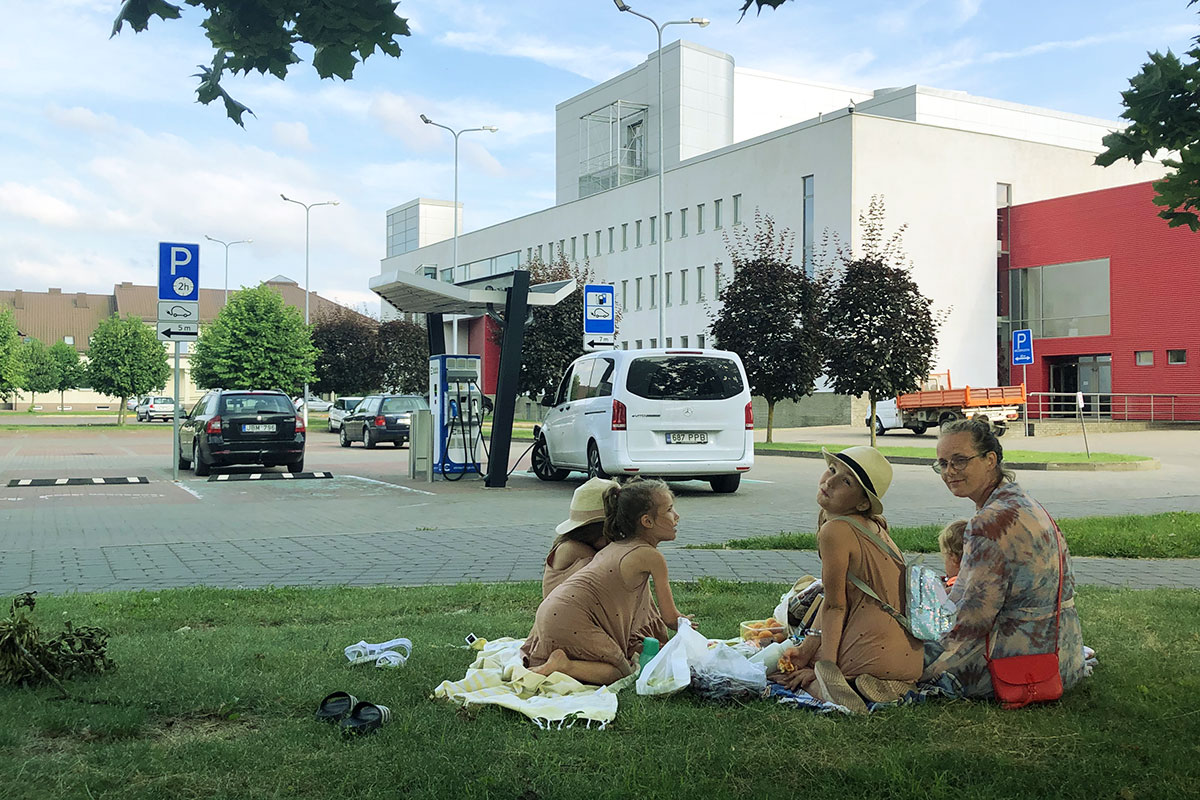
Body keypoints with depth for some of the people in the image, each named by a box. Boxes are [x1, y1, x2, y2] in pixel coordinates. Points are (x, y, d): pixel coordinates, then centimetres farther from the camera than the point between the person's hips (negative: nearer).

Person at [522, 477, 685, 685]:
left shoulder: (616, 547, 18)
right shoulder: (652, 557, -6)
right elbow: (670, 618, 4)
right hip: (572, 622, -9)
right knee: (624, 672, -3)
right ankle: (562, 664, -17)